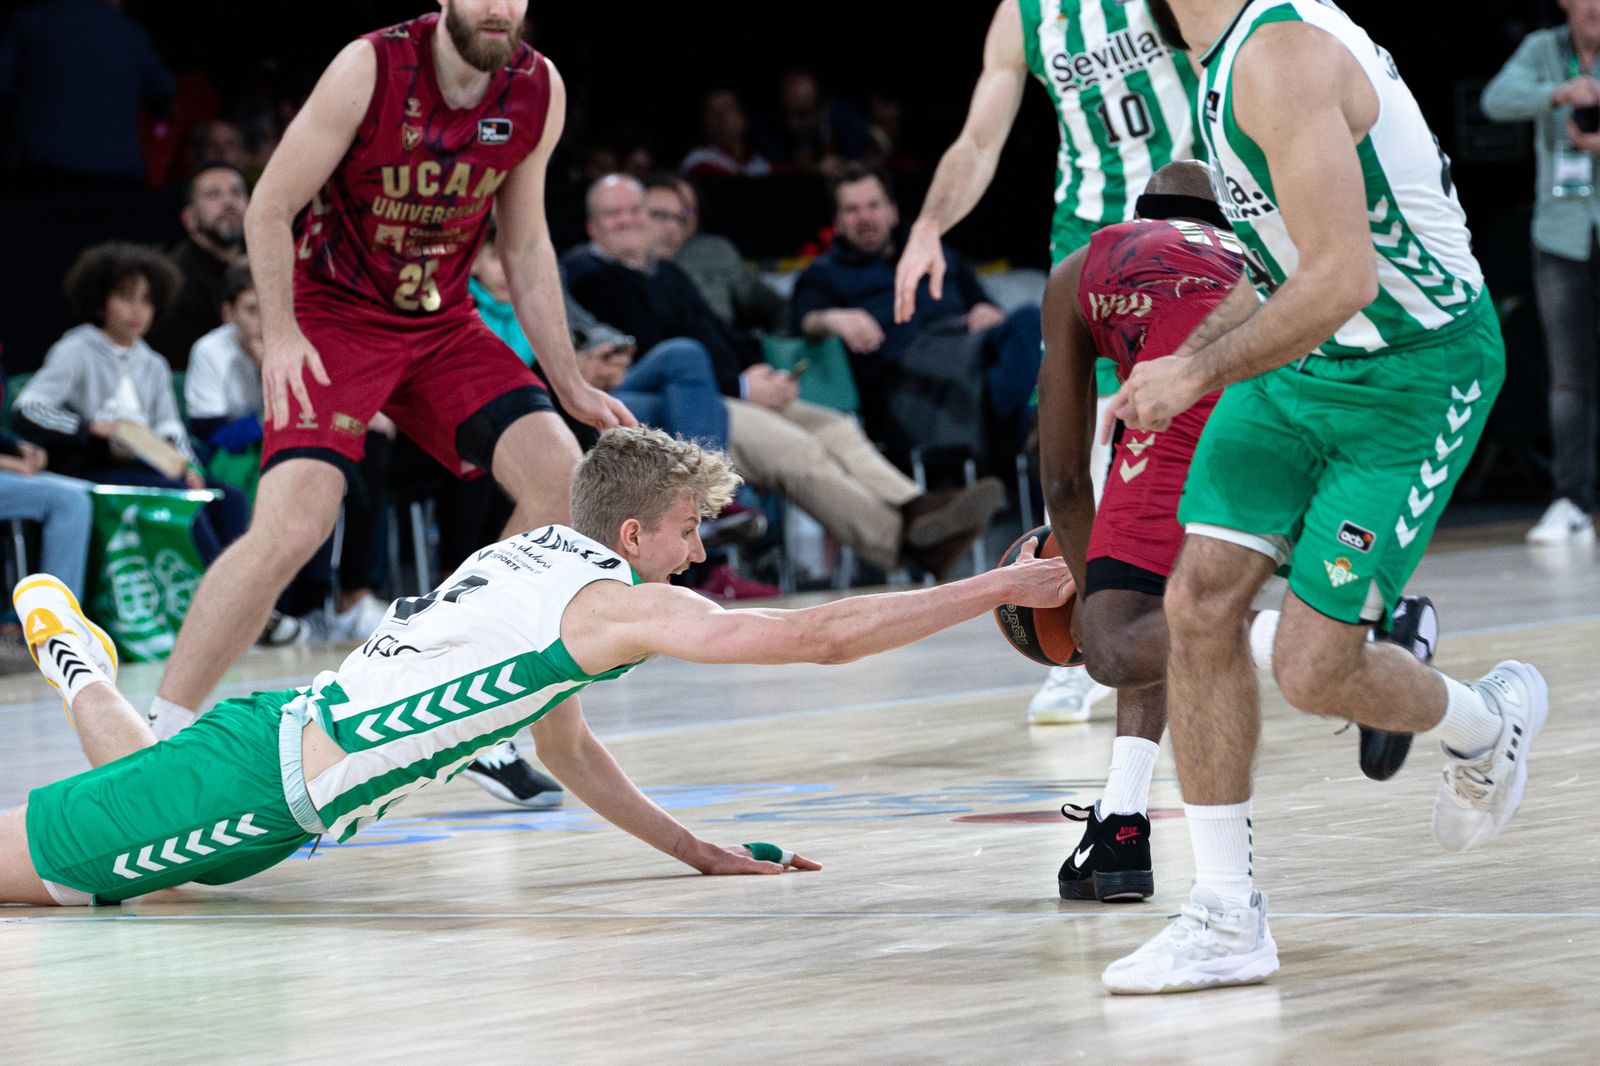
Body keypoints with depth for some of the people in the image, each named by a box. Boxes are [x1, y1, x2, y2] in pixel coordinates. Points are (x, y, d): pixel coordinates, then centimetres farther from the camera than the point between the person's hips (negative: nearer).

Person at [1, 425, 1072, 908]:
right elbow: (823, 636, -18)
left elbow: (561, 740, 24)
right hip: (262, 790, -9)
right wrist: (1003, 586, -12)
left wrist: (695, 850, 20)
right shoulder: (617, 602, -15)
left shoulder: (535, 553, 12)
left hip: (265, 741, 9)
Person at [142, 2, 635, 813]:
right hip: (332, 316, -5)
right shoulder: (371, 69, -19)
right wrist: (279, 335, -22)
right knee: (294, 523, -23)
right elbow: (270, 208, -12)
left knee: (558, 474, -11)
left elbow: (525, 247, 9)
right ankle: (161, 735, -14)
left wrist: (570, 386, 8)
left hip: (442, 324, 5)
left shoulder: (539, 91, -4)